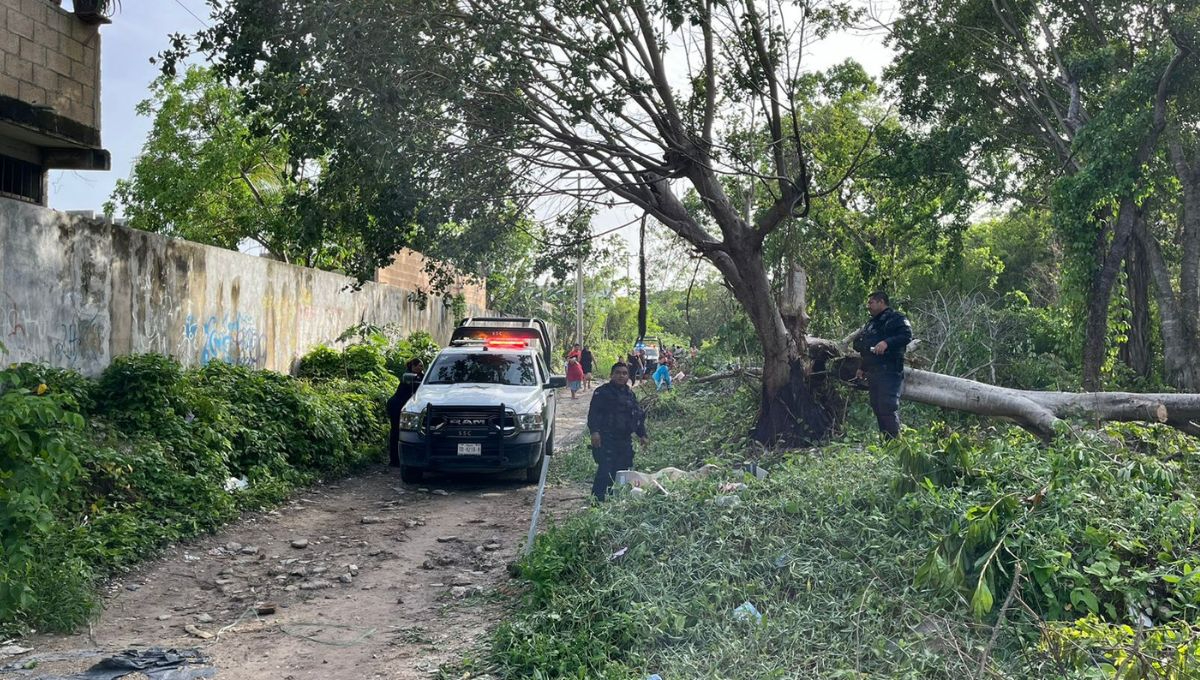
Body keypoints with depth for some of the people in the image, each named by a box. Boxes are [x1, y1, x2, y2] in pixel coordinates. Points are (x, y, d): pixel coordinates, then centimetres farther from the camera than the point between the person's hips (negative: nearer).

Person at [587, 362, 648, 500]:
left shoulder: (630, 394, 18)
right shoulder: (602, 392, -2)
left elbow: (639, 416, 25)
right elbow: (593, 414, -9)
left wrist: (642, 435, 18)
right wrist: (594, 431, -21)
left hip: (624, 440, 7)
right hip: (606, 439, -7)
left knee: (622, 470, 5)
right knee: (605, 471, -14)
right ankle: (596, 500, -12)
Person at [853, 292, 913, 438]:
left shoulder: (895, 318, -3)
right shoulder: (872, 323, 26)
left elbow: (907, 336, -18)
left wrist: (887, 342, -29)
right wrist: (863, 368, 28)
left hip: (889, 371, -9)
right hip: (873, 373, 9)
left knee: (888, 407, -15)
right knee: (877, 407, 7)